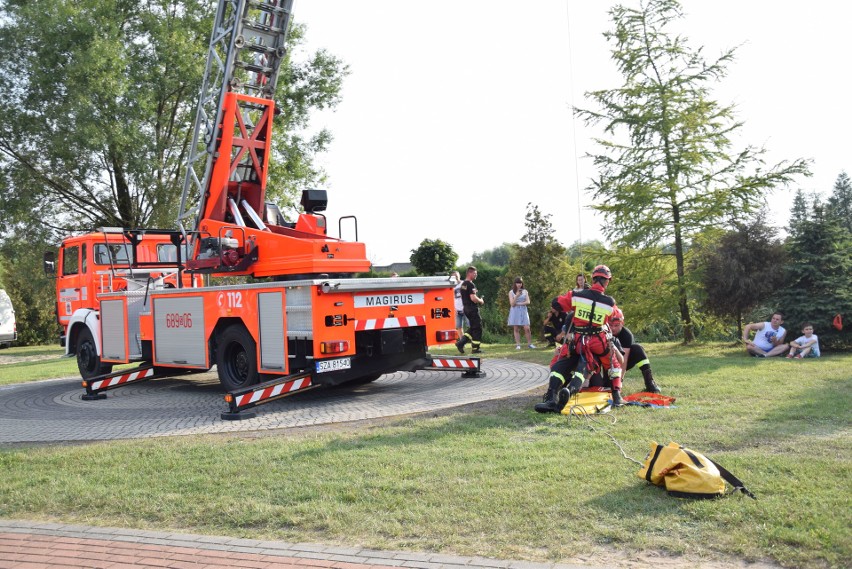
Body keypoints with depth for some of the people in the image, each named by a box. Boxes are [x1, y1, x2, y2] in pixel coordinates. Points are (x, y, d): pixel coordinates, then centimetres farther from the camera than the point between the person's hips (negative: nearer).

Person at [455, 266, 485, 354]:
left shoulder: (463, 284, 14)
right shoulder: (470, 284, -17)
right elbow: (473, 298, -25)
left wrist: (478, 300, 17)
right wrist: (481, 301, -7)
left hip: (466, 308, 9)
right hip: (472, 309, -9)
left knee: (473, 328, 18)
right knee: (477, 328, 0)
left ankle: (461, 342, 8)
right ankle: (475, 349, 5)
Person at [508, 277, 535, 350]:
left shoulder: (525, 291, 9)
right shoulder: (511, 292, 4)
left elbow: (528, 302, 0)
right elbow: (512, 304, -5)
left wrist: (518, 304, -8)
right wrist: (516, 296, -17)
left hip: (523, 311, 1)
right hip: (515, 311, -1)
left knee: (527, 328, -7)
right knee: (516, 329, -2)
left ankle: (529, 344, -1)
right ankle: (518, 345, 1)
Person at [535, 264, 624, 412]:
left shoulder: (576, 295, -5)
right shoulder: (610, 303, -3)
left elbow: (557, 304, 2)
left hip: (578, 340, 0)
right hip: (599, 341, 0)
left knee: (559, 367, 6)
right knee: (614, 366, 26)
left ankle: (551, 398, -14)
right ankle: (617, 396, 13)